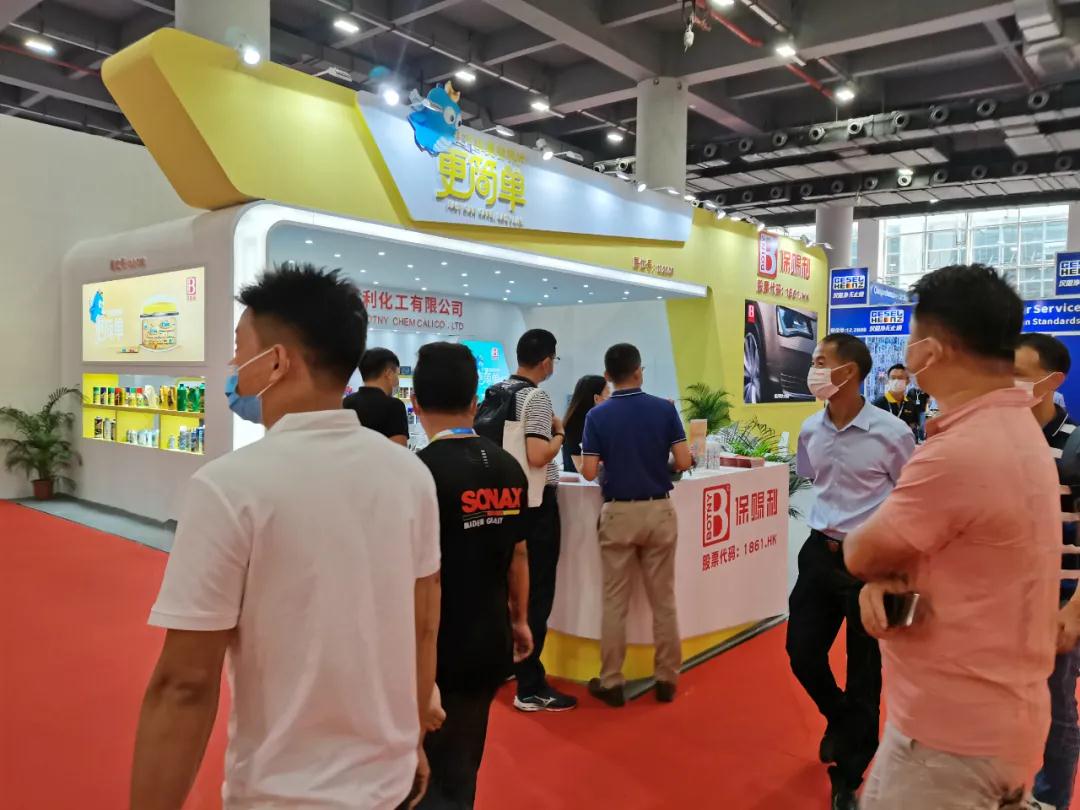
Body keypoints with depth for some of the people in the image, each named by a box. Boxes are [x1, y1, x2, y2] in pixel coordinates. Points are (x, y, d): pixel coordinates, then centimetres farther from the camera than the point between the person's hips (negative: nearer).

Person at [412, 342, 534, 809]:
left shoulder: (422, 471, -19)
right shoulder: (508, 468, 0)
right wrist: (519, 620, 21)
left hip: (438, 651, -6)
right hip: (490, 644, 6)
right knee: (461, 766, 23)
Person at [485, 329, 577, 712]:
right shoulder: (536, 398, -17)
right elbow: (537, 457, -26)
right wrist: (559, 435, -8)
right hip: (535, 503, -8)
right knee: (536, 594, -2)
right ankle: (530, 688, 3)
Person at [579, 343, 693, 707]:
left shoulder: (597, 416, -6)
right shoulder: (665, 409, -3)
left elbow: (589, 472, -9)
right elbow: (684, 462, -6)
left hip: (618, 514, -1)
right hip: (659, 512, 1)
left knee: (615, 602, 7)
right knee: (663, 600, 10)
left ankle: (611, 683, 13)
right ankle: (667, 679, 19)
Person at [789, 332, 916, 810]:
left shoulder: (892, 433, -16)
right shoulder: (810, 429, 0)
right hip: (819, 551, 5)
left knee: (864, 670, 7)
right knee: (801, 651, 10)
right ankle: (840, 719, 43)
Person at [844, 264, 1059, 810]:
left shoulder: (958, 453, -29)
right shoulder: (1016, 429, 5)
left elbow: (861, 553, -16)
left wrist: (880, 572, 6)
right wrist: (884, 581, -11)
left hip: (954, 734, -9)